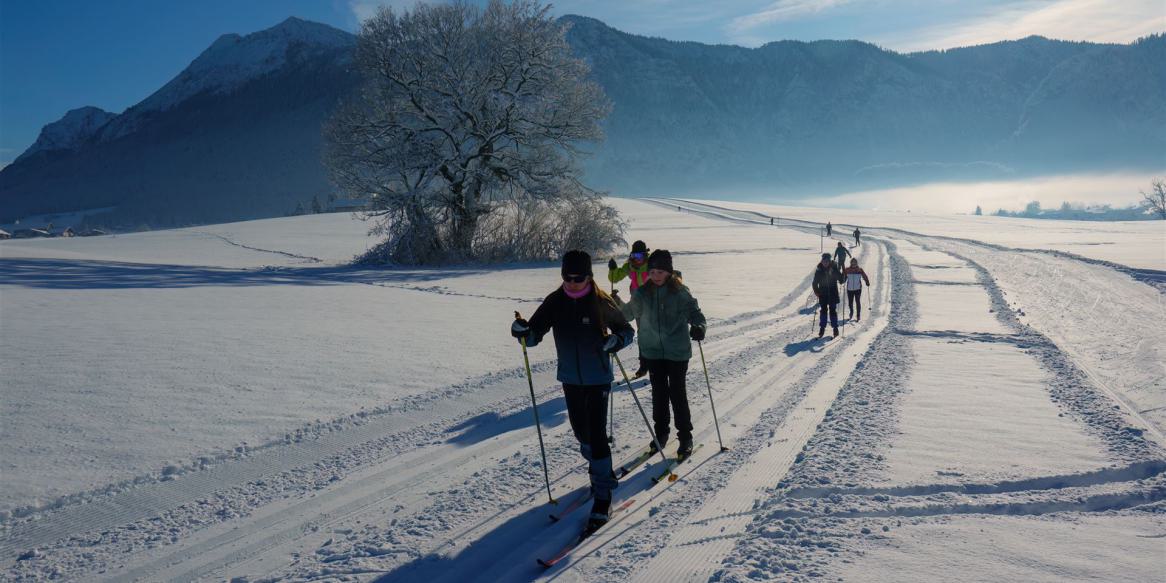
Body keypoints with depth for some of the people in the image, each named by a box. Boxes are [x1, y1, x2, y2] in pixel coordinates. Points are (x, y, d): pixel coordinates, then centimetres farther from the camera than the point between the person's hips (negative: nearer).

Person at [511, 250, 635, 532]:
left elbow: (627, 330, -2)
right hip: (570, 378, 4)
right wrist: (523, 331, -28)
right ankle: (602, 469, 43)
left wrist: (615, 340, -24)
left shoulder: (601, 302, -11)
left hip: (598, 378, -4)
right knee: (581, 431, 17)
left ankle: (603, 493, 2)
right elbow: (535, 336, -5)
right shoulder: (555, 302, -4)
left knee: (596, 433, -9)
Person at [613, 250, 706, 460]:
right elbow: (630, 312, 16)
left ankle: (685, 436, 16)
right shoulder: (643, 293, 0)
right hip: (653, 351, 3)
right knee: (658, 392, 12)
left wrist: (698, 326, -27)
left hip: (677, 351, -3)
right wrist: (617, 305, -1)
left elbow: (694, 311, -7)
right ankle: (661, 432, 28)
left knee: (677, 393, 1)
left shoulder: (680, 292, -9)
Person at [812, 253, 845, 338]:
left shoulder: (834, 269, -4)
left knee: (833, 310, 0)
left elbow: (841, 280, -1)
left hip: (833, 293, -1)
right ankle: (822, 328, 9)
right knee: (823, 310, 3)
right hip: (823, 294, 1)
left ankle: (835, 328, 8)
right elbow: (815, 283, 7)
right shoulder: (819, 271, 0)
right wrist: (816, 291, -4)